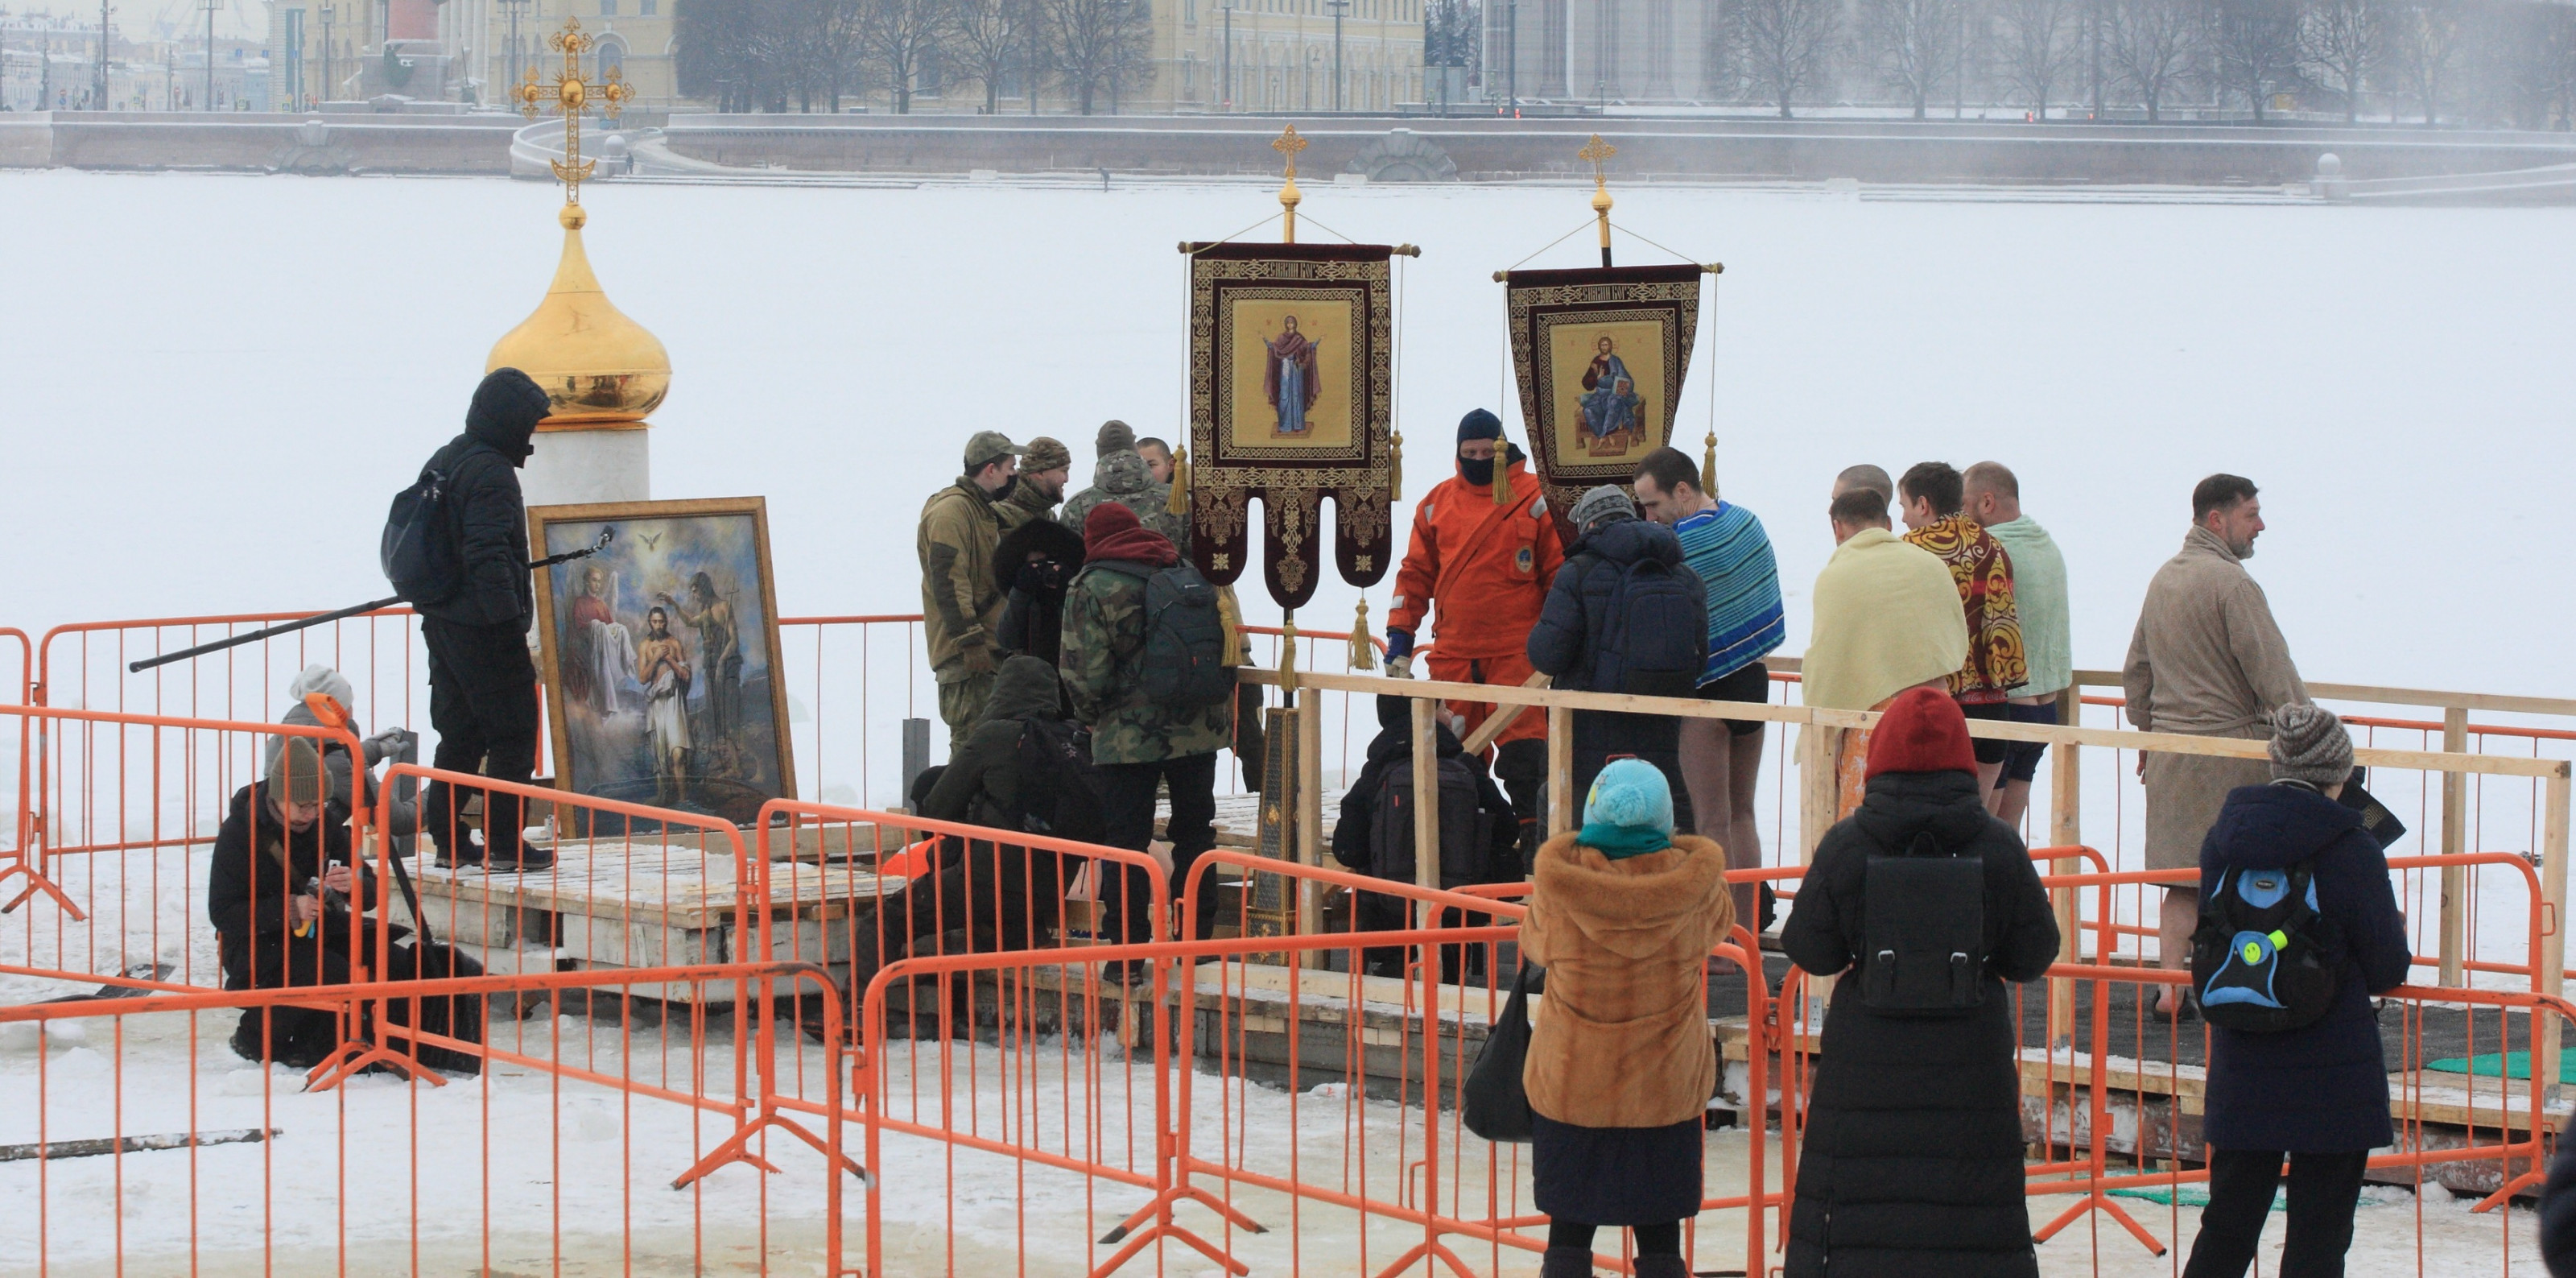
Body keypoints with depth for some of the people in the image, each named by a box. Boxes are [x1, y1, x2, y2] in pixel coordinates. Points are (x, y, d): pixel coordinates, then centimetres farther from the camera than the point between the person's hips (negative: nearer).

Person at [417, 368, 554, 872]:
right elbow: (488, 556, -24)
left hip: (442, 619, 9)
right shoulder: (491, 473, -16)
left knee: (459, 733, 15)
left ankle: (448, 840, 17)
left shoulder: (443, 461, 14)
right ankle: (503, 845, -6)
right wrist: (510, 619, -25)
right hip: (485, 628, -9)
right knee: (513, 735, -4)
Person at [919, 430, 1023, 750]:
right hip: (965, 655, -10)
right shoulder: (951, 511, -13)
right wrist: (970, 640, -23)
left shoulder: (985, 510, 20)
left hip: (987, 649, 10)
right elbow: (948, 580, -21)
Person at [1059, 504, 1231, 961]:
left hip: (1127, 736, -4)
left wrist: (1092, 714, 7)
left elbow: (1083, 673, -13)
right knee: (1195, 833, 17)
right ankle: (1198, 937, 21)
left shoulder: (1090, 589, -8)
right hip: (1198, 729, 4)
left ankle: (1129, 947, 1)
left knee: (1126, 838, 3)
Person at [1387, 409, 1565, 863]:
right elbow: (1416, 574, 15)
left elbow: (1560, 572, 3)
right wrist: (1399, 639, 9)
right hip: (1451, 652, 4)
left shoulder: (1534, 499, 1)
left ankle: (1534, 837, -6)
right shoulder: (1437, 503, 12)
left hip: (1516, 653, -4)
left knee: (1522, 749, -10)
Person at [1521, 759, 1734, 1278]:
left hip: (1571, 1084, 0)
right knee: (1659, 1235, 9)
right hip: (1666, 1086, 1)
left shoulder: (1558, 881, -14)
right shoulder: (1694, 882, -12)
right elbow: (1720, 923, 11)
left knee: (1569, 1233, 10)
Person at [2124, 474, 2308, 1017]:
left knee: (2185, 875, 8)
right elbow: (2272, 671, -16)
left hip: (2170, 744, 8)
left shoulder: (2164, 578, 13)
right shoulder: (2231, 582, -14)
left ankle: (2170, 985, 2)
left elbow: (2136, 670, 21)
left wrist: (2147, 733, 30)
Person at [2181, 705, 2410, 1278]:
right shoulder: (2351, 849, -13)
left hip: (2241, 1072, 5)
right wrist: (2398, 938, 15)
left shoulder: (2223, 838, 2)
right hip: (2332, 1074, -4)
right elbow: (2387, 969, -6)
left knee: (2229, 1221, 14)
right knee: (2318, 1232, 3)